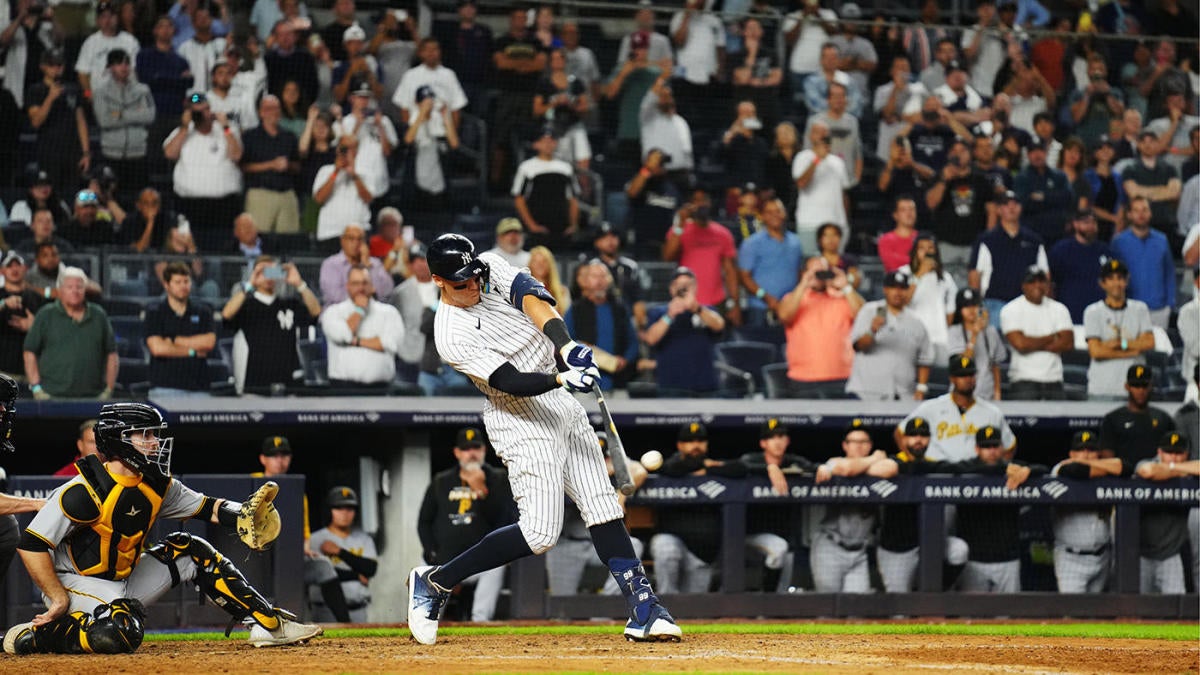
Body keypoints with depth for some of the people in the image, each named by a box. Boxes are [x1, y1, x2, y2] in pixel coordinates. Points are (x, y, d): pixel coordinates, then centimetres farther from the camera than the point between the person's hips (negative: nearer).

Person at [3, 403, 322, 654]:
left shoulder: (156, 485, 2)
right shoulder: (85, 492, -23)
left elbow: (208, 507, 9)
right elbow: (31, 544, -23)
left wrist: (242, 514, -13)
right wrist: (59, 599, -22)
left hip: (124, 580, 9)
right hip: (74, 583, -9)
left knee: (190, 551, 7)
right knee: (121, 633, -37)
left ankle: (268, 624, 9)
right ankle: (31, 636, -19)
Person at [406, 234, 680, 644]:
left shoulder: (492, 268, -1)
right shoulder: (452, 336, -19)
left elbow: (532, 299, -18)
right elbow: (510, 381, -25)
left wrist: (566, 346, -34)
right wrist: (564, 378, -40)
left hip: (563, 408, 7)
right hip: (522, 420, -7)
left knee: (603, 508, 2)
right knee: (540, 532, -13)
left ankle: (643, 610, 2)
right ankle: (435, 582, 0)